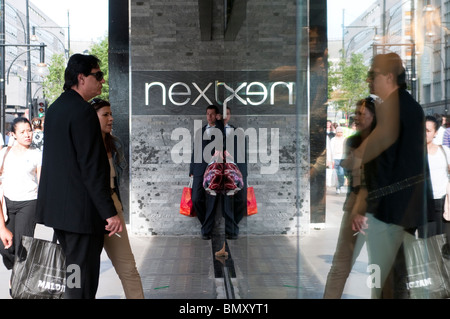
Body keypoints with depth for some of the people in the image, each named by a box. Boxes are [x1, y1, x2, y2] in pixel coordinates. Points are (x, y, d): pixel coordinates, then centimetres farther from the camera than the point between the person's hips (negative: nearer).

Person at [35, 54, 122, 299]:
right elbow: (92, 167, -21)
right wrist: (109, 212, -19)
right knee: (83, 281, -2)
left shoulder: (56, 107, 13)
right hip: (81, 209, -10)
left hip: (57, 205, 10)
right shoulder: (83, 112, -17)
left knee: (72, 270, 20)